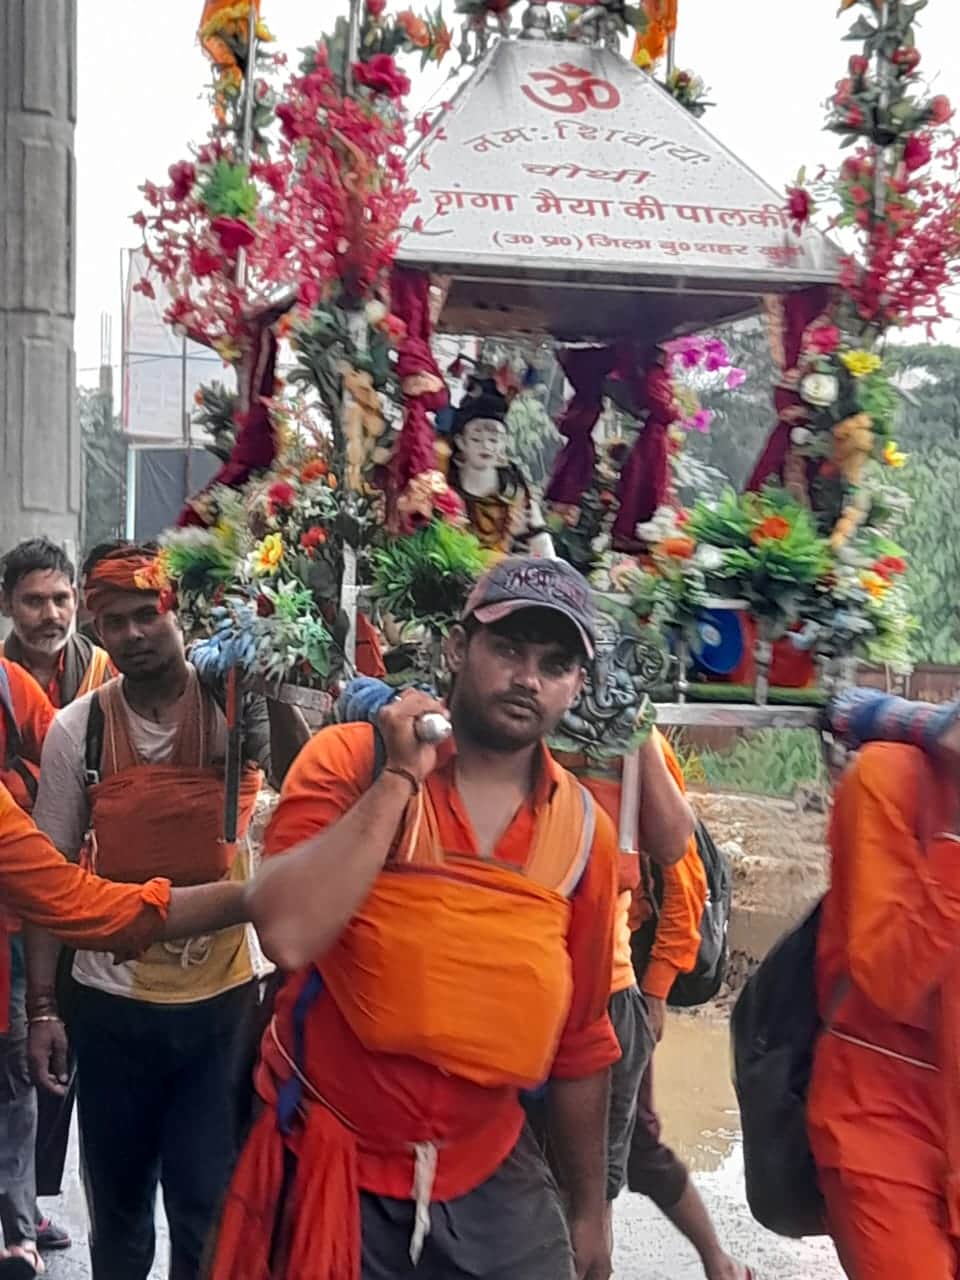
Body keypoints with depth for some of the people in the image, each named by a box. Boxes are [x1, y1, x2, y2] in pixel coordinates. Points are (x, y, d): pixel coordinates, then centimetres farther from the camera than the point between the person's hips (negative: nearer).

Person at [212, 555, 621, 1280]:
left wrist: (589, 1207, 13)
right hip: (331, 1168, -2)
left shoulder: (585, 831, -1)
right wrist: (399, 778, -22)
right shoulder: (352, 760, -10)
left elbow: (580, 1040, 8)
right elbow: (289, 936, -26)